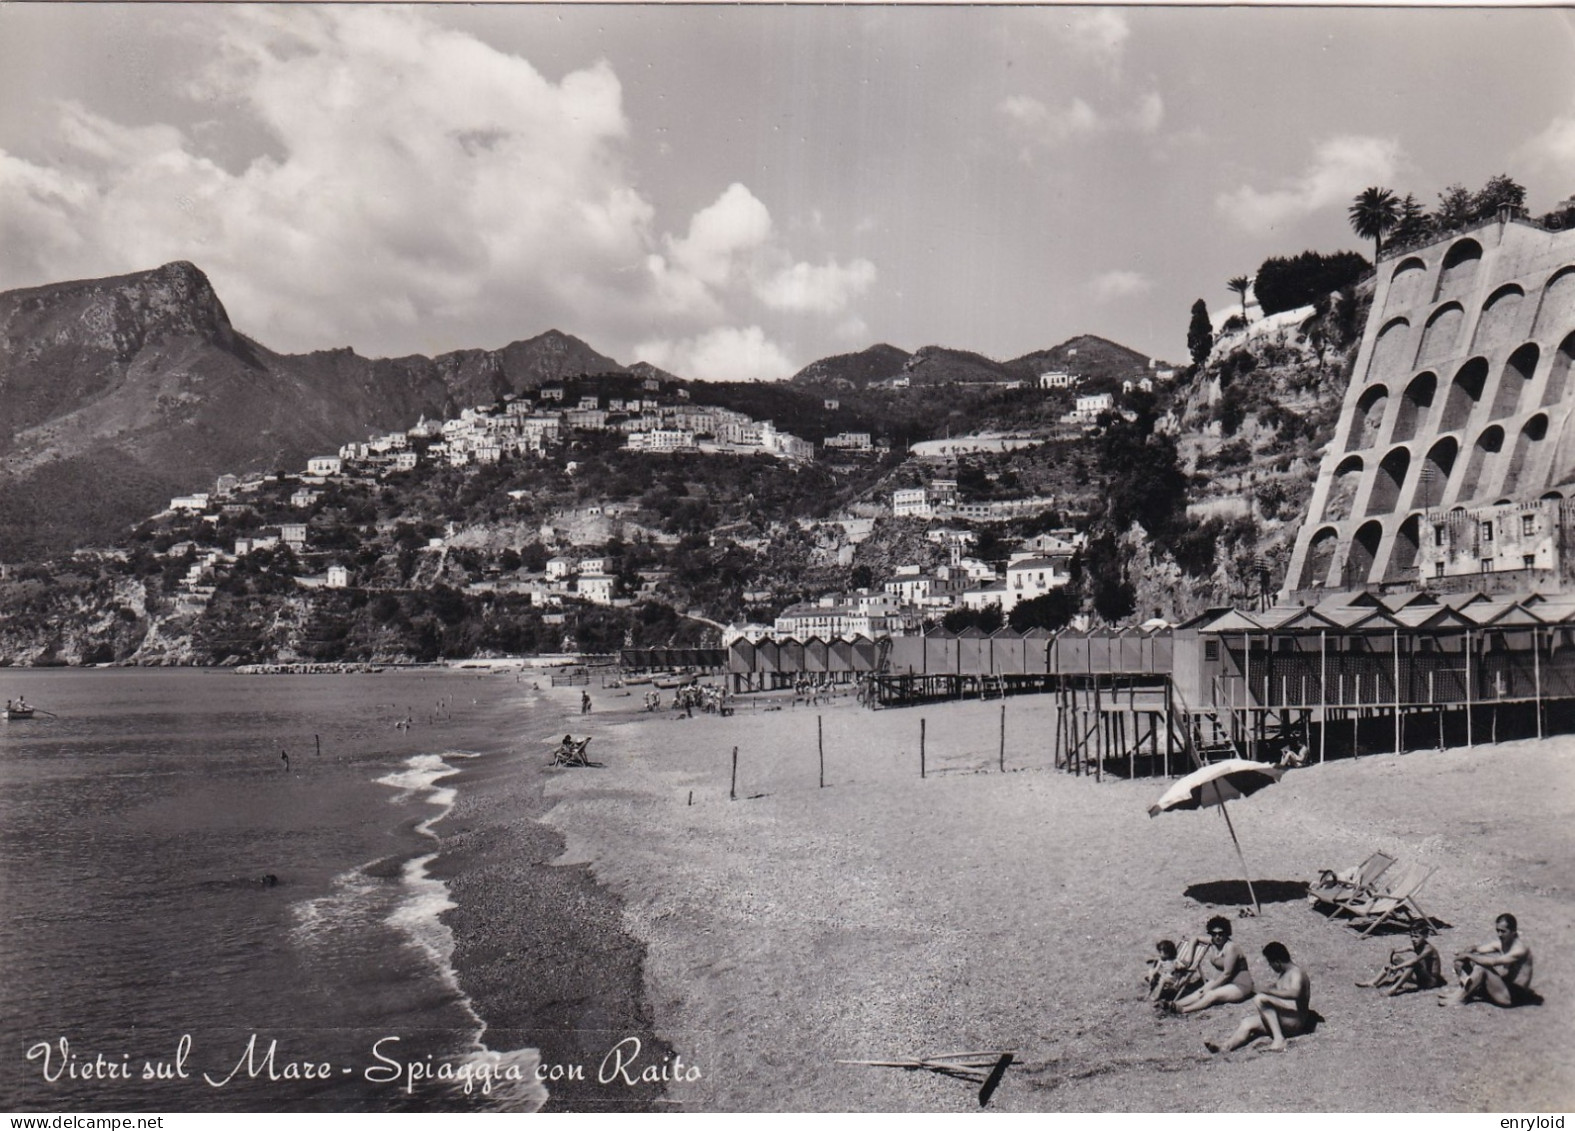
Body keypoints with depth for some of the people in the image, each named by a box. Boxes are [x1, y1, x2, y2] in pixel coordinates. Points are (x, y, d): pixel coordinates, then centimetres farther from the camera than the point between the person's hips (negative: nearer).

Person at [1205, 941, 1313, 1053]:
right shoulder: (1280, 974, 23)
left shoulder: (1296, 972, -7)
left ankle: (1278, 1038, -29)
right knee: (1247, 1023, -11)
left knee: (1259, 999, -27)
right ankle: (1224, 1049, -33)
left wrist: (1269, 991, -22)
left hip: (1295, 1020, -9)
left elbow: (1294, 993, -27)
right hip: (1282, 1021, 9)